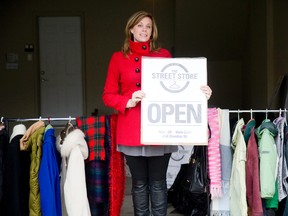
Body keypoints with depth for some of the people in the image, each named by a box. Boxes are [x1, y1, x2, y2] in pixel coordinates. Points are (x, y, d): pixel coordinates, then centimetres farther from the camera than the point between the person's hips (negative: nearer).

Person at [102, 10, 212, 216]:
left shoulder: (164, 55, 9)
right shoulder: (118, 58, 7)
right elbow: (108, 95, 5)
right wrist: (128, 102, -12)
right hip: (132, 130, 0)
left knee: (158, 182, 6)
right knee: (139, 183, 9)